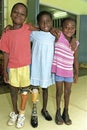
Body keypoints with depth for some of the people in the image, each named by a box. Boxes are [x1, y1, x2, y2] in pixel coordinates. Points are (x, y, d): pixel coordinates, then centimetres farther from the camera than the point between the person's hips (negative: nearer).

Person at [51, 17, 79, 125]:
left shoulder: (76, 43, 1)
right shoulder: (58, 36, -11)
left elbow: (75, 59, 7)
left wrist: (76, 73, 8)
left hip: (69, 71, 4)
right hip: (58, 70, -3)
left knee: (68, 92, 14)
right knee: (59, 91, 9)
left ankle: (66, 112, 34)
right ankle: (58, 112, 30)